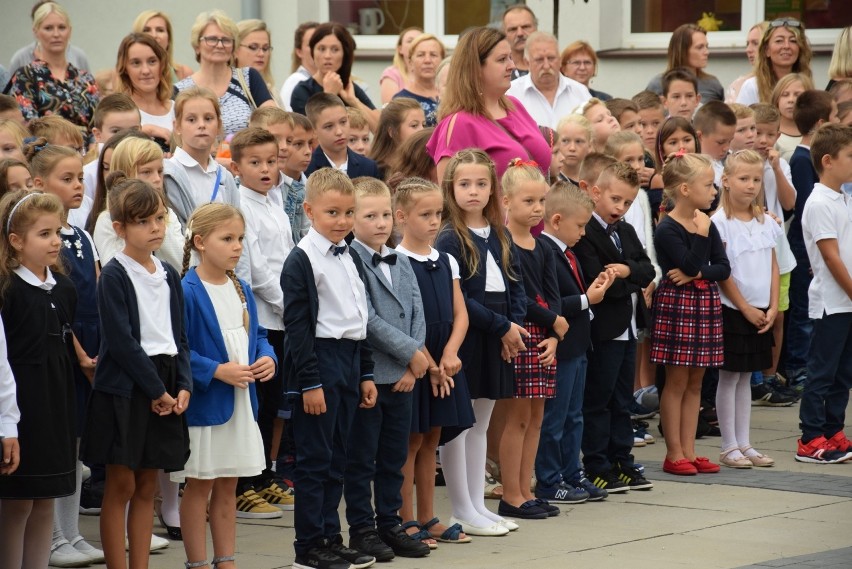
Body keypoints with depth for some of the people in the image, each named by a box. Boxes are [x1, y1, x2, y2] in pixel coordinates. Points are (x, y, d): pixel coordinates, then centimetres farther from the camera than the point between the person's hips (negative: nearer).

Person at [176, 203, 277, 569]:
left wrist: (267, 358, -2)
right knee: (199, 486, 4)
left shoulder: (241, 290, 8)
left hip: (241, 401, 7)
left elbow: (256, 334, 18)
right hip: (204, 402, -7)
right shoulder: (187, 292, -17)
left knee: (227, 486, 15)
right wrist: (217, 371, -24)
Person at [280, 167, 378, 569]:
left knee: (336, 457, 12)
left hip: (349, 359, 8)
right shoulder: (302, 261, -11)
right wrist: (309, 382, -18)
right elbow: (297, 326, -14)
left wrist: (365, 374, 16)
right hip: (319, 359, -8)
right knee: (314, 458, -3)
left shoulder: (351, 259, 13)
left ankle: (330, 537, 18)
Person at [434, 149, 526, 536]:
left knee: (480, 425, 13)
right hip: (464, 341, -7)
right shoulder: (449, 239, -11)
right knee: (456, 426, -1)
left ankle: (477, 505, 19)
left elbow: (516, 285, 11)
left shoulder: (500, 236, 11)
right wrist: (502, 327, -14)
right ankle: (462, 512, 4)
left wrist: (515, 325, -7)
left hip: (497, 340, 7)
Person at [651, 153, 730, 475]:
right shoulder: (667, 229, -13)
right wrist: (701, 234, -16)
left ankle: (689, 451, 14)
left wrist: (696, 274, -13)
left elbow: (723, 268, 2)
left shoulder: (707, 225, 8)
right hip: (676, 304, -7)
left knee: (695, 382, 9)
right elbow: (691, 264, -20)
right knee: (677, 382, -1)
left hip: (705, 303, 7)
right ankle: (674, 454, 5)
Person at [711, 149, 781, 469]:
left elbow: (773, 266, 9)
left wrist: (772, 307, -1)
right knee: (729, 379, 1)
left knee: (745, 378, 12)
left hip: (760, 313, 6)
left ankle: (743, 444, 16)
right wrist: (745, 308, -12)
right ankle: (729, 447, 5)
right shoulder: (720, 222, -11)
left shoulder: (765, 222, 7)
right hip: (732, 310, -6)